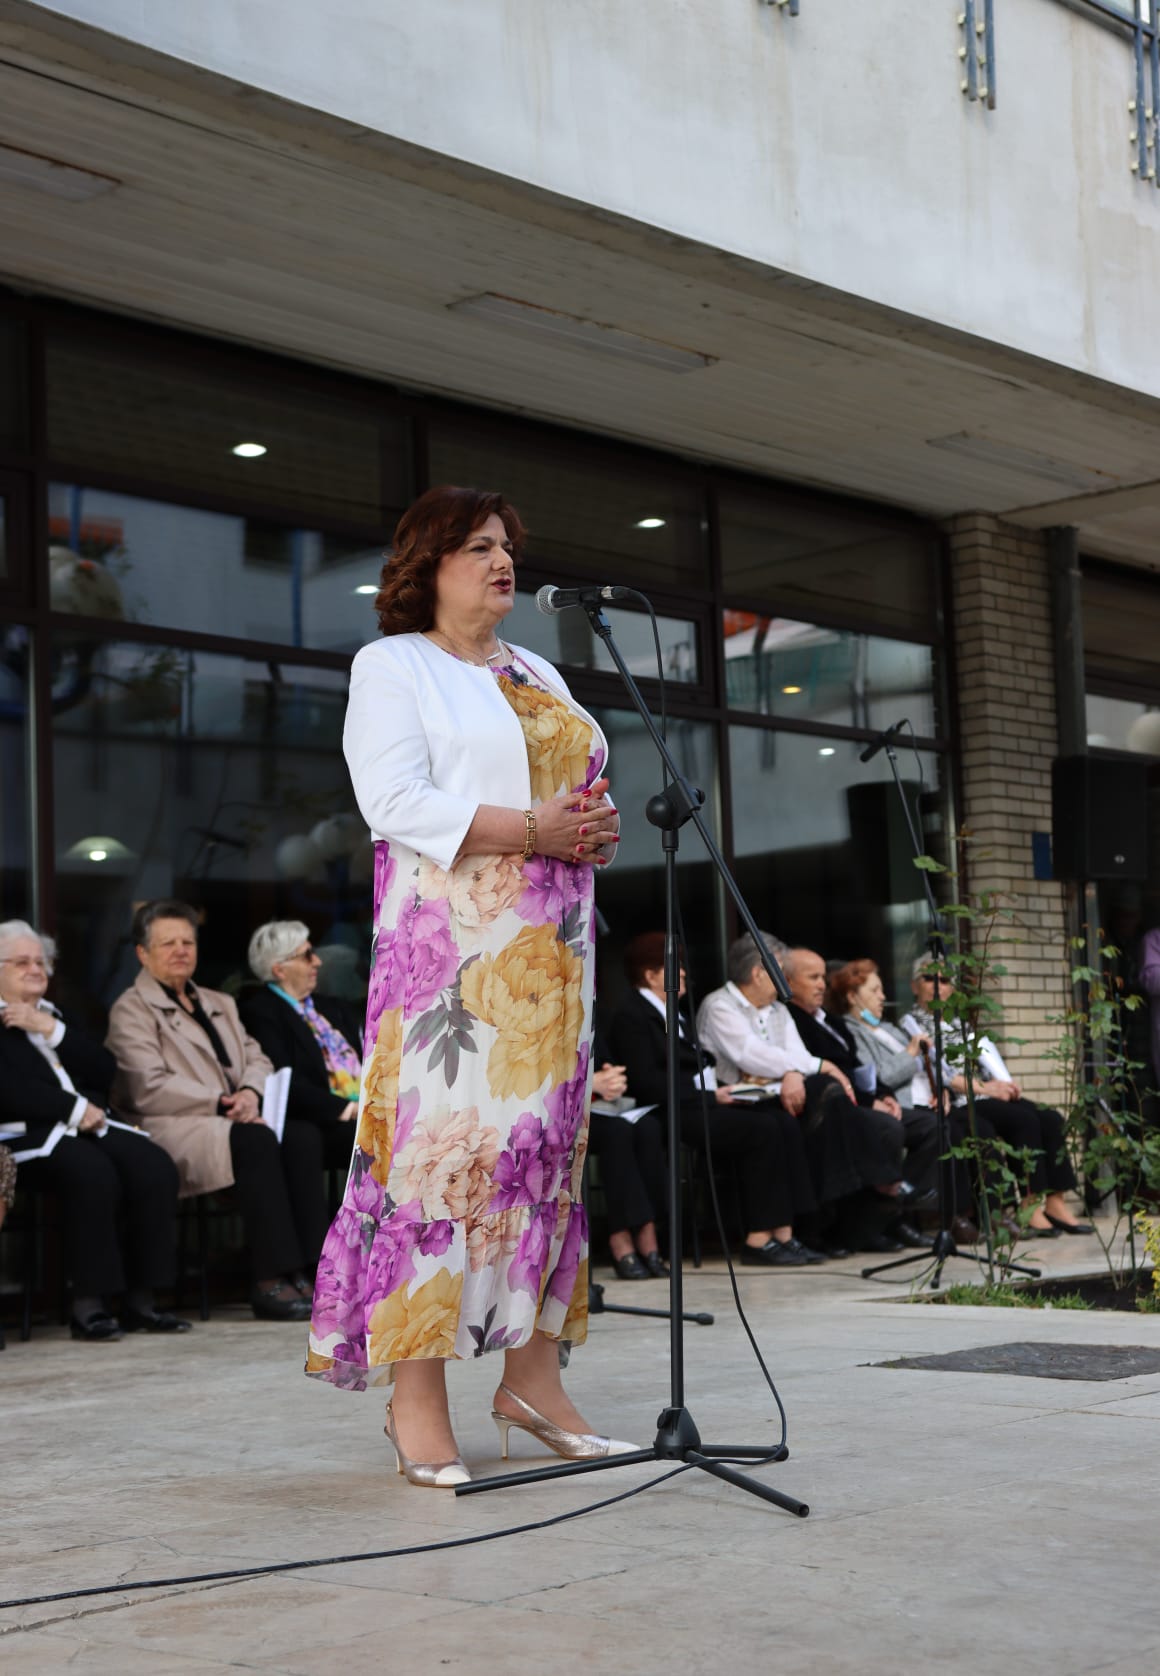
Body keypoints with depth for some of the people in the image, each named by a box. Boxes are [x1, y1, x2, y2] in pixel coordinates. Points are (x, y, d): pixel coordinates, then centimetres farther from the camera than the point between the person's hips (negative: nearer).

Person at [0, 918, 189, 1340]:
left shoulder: (57, 1016, 26)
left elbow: (104, 1071, 14)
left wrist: (53, 1030, 2)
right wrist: (74, 1109, -14)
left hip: (91, 1125, 6)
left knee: (155, 1167, -22)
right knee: (94, 1173, -36)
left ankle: (141, 1300, -19)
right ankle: (88, 1304, -27)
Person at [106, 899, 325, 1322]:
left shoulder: (220, 1004, 27)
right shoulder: (131, 1010, 3)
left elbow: (257, 1061, 19)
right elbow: (150, 1089, -9)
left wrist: (250, 1093, -6)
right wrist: (221, 1102, -15)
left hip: (232, 1121, 7)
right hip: (175, 1130, -7)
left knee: (303, 1134, -23)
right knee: (256, 1139, -34)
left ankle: (304, 1270, -27)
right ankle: (270, 1282, -34)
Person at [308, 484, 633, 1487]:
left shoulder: (538, 674, 23)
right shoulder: (392, 666, 2)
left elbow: (586, 784, 23)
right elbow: (397, 802, -11)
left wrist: (594, 829, -1)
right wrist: (532, 830, -17)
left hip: (550, 946, 7)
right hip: (449, 941, -7)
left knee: (546, 1139, 4)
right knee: (439, 1135, -12)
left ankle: (533, 1376, 10)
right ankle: (417, 1398, -9)